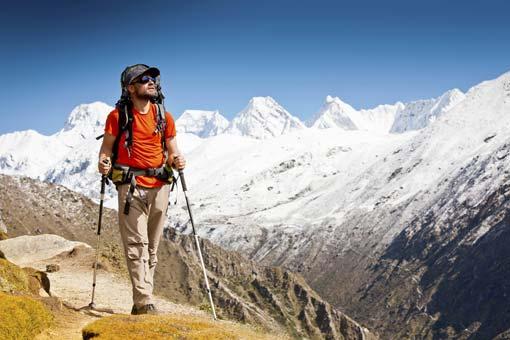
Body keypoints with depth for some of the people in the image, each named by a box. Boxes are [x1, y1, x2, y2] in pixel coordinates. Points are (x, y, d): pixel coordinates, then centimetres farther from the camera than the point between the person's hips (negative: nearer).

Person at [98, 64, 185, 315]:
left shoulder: (164, 117, 11)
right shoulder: (118, 116, 1)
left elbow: (172, 151, 14)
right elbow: (106, 148, 2)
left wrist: (177, 161, -8)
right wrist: (103, 163, -19)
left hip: (159, 186, 4)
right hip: (131, 186, -4)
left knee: (151, 247, 6)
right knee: (136, 244, -11)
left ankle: (141, 303, 13)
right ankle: (144, 302, -14)